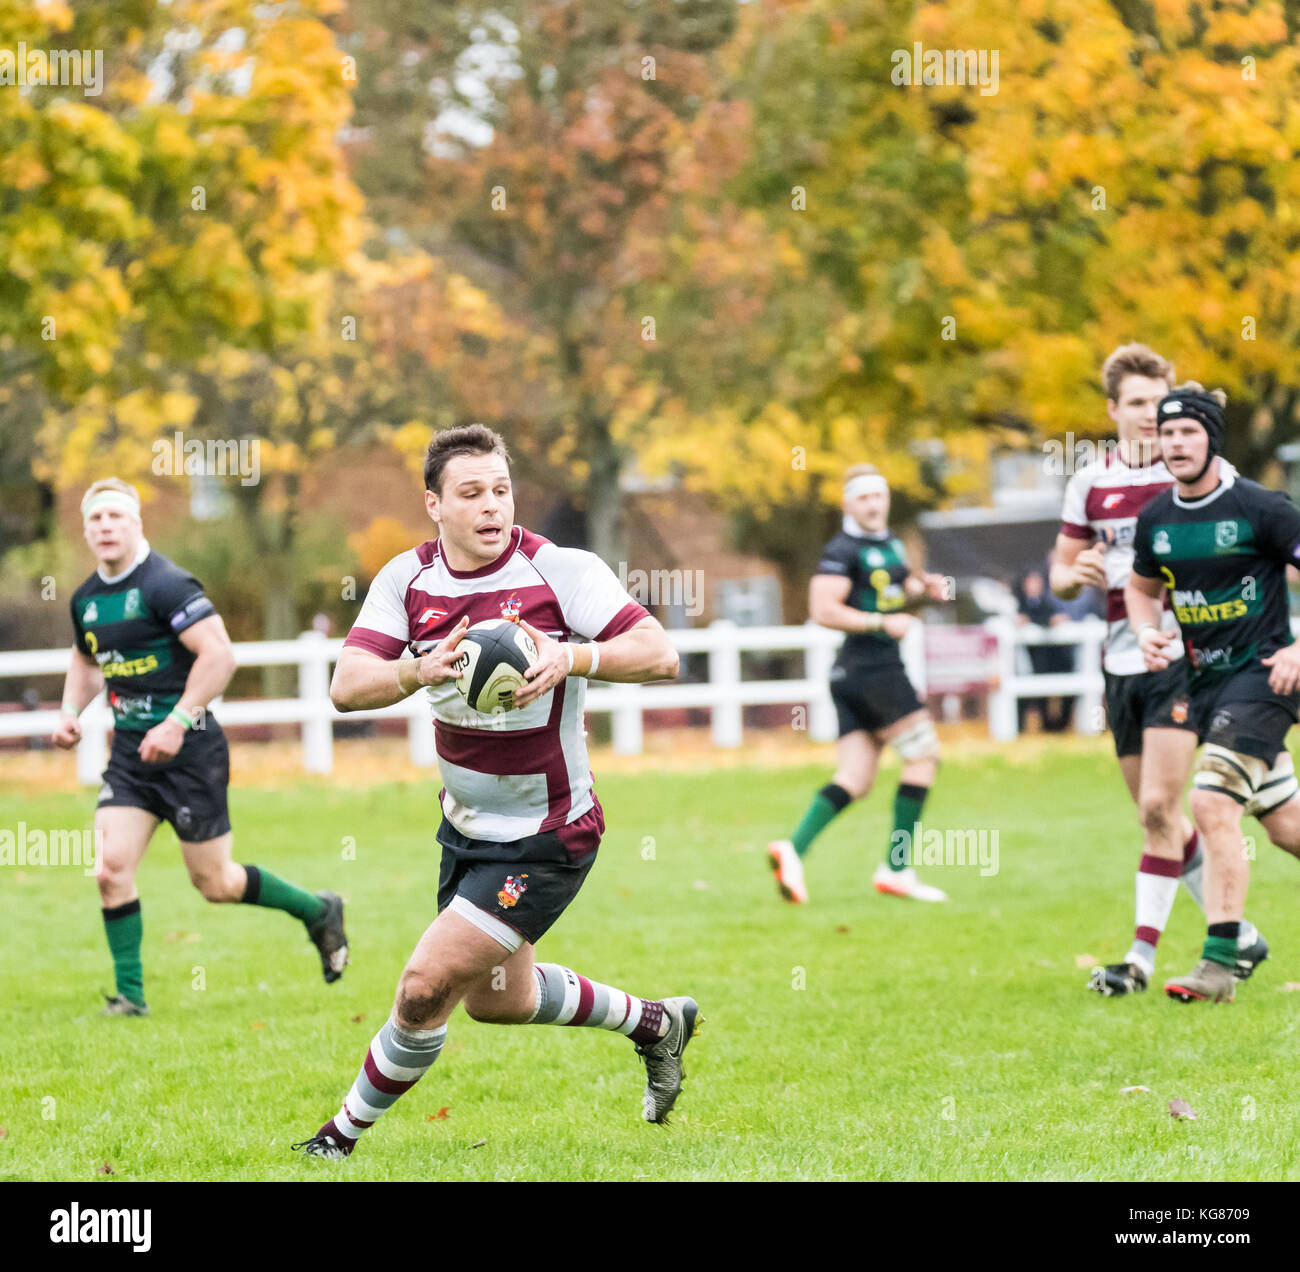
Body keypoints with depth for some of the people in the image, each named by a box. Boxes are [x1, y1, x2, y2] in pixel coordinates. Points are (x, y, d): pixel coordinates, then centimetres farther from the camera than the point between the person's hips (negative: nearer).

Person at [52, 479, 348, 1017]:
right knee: (112, 869, -9)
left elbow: (219, 654, -22)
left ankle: (318, 913, 25)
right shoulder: (86, 599, 8)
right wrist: (70, 710, 9)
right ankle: (130, 994, 0)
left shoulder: (165, 584, -16)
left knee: (214, 883, 2)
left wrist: (178, 722, -26)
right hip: (129, 754, 6)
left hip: (189, 752, -6)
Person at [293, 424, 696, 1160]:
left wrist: (571, 658, -40)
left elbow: (660, 655, -23)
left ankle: (346, 1135, 11)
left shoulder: (562, 570, -18)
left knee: (427, 986, -11)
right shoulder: (407, 579, -5)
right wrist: (418, 670, -34)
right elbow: (347, 686, -14)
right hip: (468, 823, 7)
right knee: (496, 999, 23)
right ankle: (657, 1023, 45)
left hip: (546, 839, -7)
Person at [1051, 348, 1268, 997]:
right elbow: (1061, 571, 15)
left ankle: (1142, 955, -12)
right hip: (1121, 661, 5)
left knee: (1159, 806, -14)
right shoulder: (1089, 482, 8)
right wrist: (1077, 574, -8)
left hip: (1185, 654, -5)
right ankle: (1239, 936, 21)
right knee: (1156, 815, 8)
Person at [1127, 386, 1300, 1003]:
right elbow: (1142, 587, 22)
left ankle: (1219, 963, -16)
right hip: (1203, 678, 7)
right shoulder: (1155, 518, 5)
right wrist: (1148, 633, 2)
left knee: (1212, 803, -19)